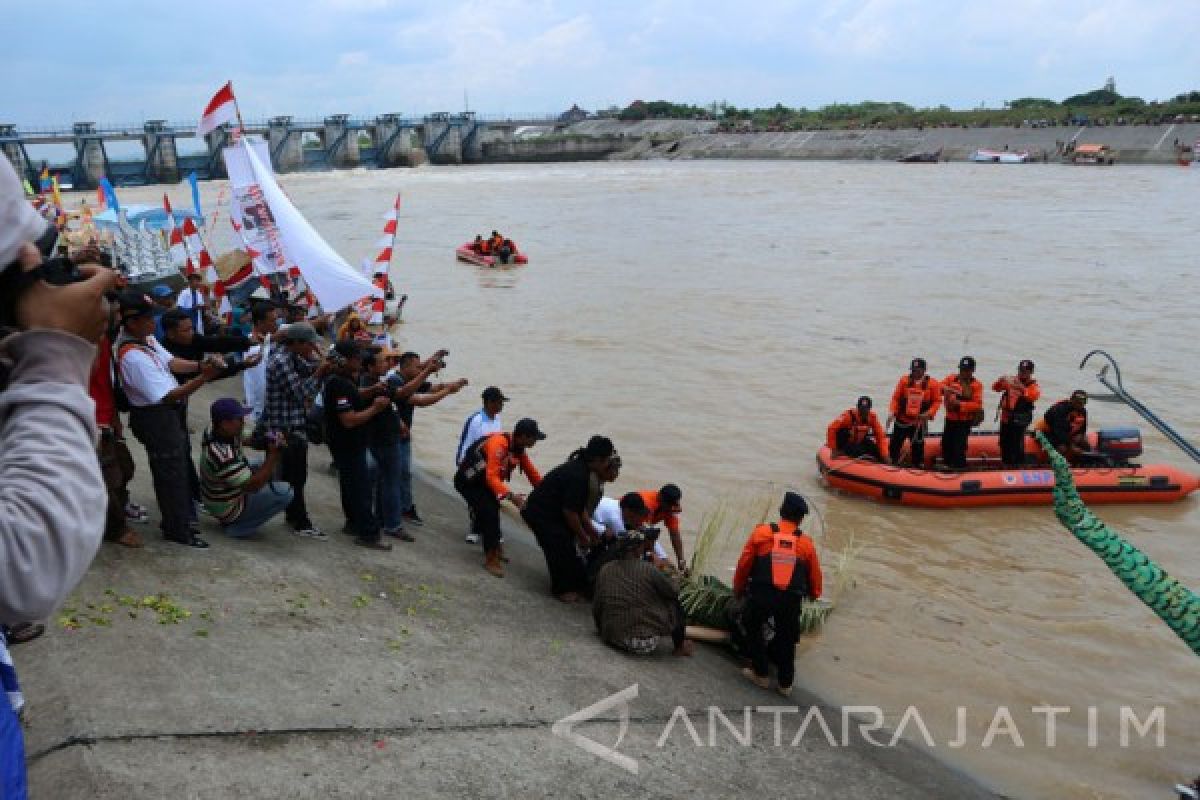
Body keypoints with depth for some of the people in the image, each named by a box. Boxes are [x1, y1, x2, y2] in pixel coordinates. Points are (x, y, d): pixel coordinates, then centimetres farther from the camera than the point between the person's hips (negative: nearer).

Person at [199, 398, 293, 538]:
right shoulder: (224, 456, -36)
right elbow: (253, 486, -29)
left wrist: (274, 439, -21)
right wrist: (273, 455, -31)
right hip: (228, 510, -9)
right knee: (284, 492, -18)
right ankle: (239, 526, -4)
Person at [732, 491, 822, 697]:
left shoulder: (761, 533, 0)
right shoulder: (806, 543, 5)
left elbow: (744, 565, 2)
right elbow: (815, 575, 13)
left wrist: (738, 590, 18)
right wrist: (812, 593, 35)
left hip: (760, 595, -1)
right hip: (791, 600, 2)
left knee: (753, 629, 24)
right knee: (786, 639, 21)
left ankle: (761, 674, 26)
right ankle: (785, 683, 30)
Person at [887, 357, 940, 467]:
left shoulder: (932, 384, -4)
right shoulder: (904, 381, -3)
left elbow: (937, 401, -1)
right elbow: (895, 398, -1)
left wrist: (929, 414, -15)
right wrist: (892, 412, -12)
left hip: (919, 422, -1)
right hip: (901, 420, 1)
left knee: (917, 447, 5)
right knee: (894, 444, 9)